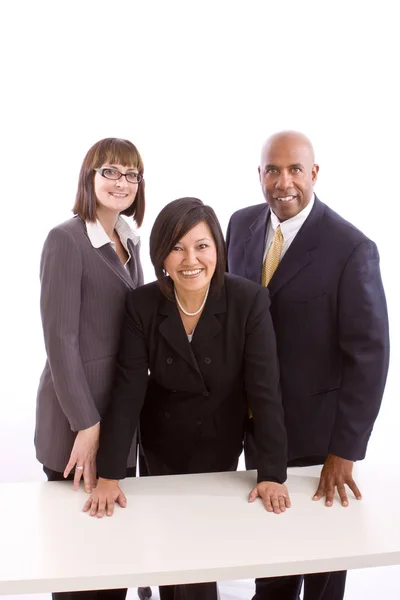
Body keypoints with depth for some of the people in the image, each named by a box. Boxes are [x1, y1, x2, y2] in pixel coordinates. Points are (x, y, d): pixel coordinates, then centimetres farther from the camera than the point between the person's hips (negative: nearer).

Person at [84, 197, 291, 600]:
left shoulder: (248, 301, -21)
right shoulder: (142, 305, -16)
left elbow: (264, 389, -21)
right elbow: (128, 389, -17)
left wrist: (272, 474, -24)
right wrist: (109, 475, -21)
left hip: (219, 442, -2)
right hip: (161, 441, 2)